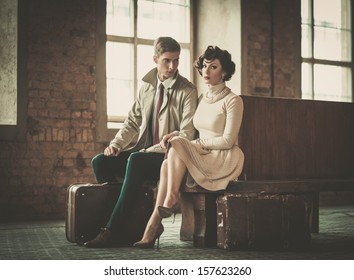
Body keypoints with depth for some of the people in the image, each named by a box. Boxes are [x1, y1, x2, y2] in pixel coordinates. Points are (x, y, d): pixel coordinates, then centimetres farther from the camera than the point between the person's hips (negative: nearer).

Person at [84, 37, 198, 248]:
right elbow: (133, 121, 16)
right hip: (143, 152, 6)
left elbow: (186, 134, -12)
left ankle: (113, 230, -30)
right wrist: (117, 143, -3)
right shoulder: (147, 86, 13)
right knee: (100, 162, -15)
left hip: (170, 157, -6)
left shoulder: (187, 91, -5)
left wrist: (152, 150, -20)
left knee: (136, 160, -35)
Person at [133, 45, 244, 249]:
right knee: (168, 164, -23)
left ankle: (171, 200, -22)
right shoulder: (204, 99, 16)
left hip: (226, 161, -6)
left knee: (177, 144, -27)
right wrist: (176, 134, -2)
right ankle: (151, 230, -28)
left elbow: (227, 141, -13)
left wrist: (197, 143, -12)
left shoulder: (233, 101, -7)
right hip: (202, 159, 6)